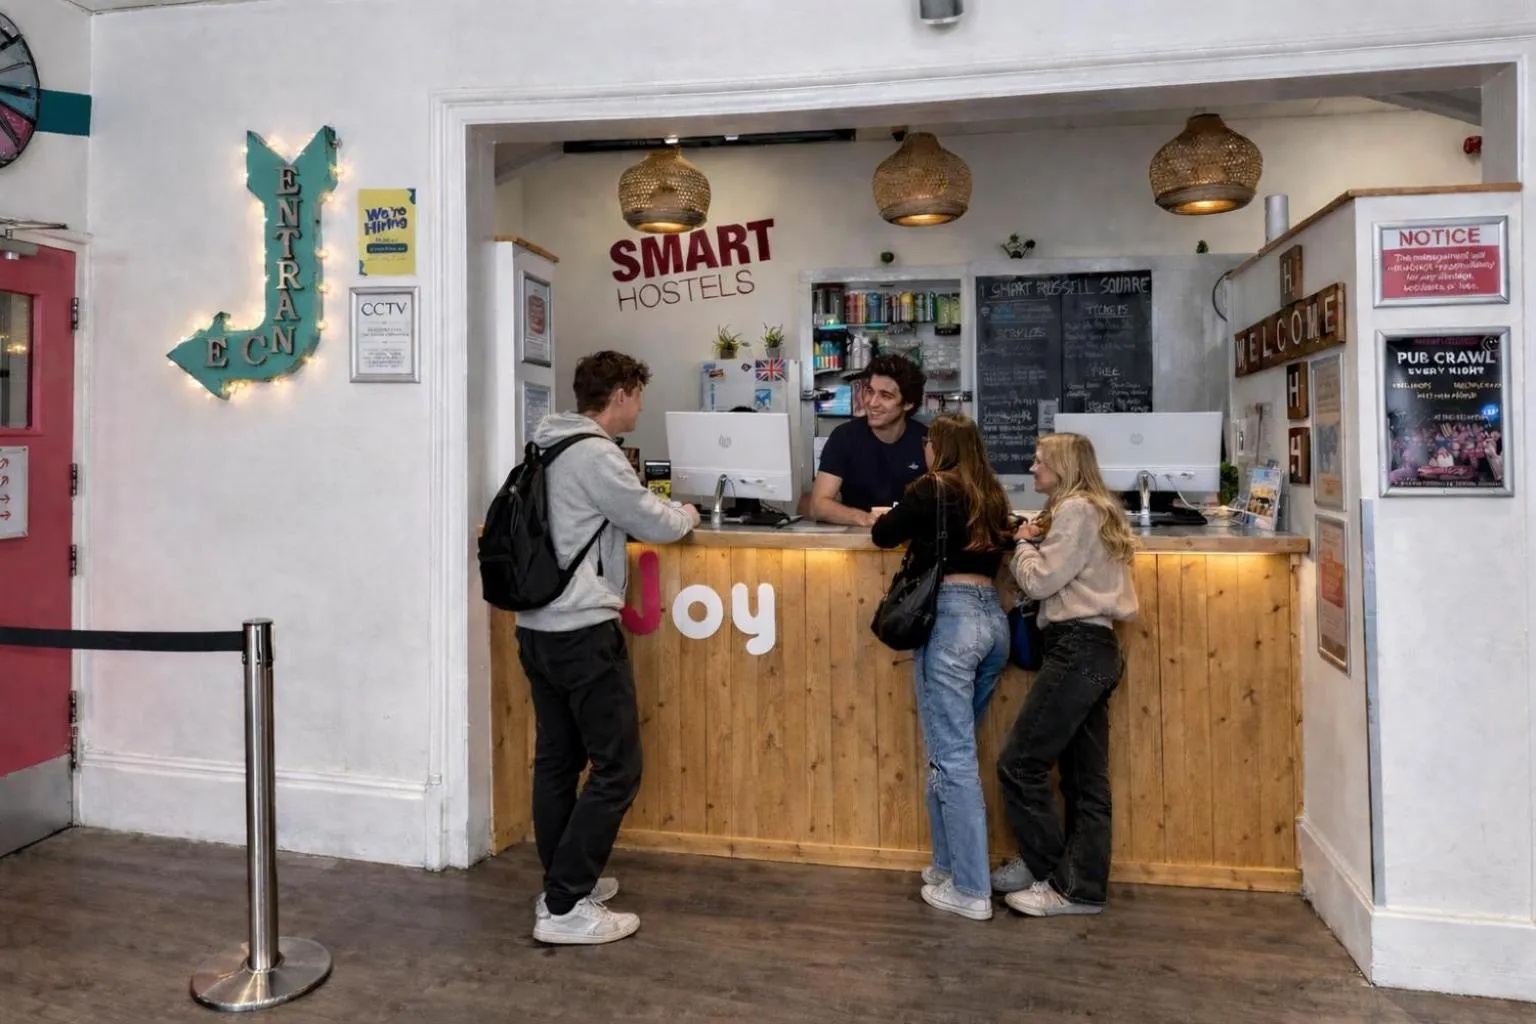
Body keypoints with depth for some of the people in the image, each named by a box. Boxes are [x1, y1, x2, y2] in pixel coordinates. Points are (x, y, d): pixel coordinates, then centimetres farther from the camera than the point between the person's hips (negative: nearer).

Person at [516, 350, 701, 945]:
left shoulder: (549, 450, 14)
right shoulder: (595, 455, -14)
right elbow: (655, 525, -8)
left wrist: (662, 513, 18)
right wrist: (686, 516, 13)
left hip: (536, 629, 10)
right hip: (583, 633, -10)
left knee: (557, 760, 16)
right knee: (617, 768, -2)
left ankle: (565, 882, 28)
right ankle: (564, 909, 2)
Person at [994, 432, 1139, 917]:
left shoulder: (1076, 509, -10)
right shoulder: (1096, 509, 21)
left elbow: (1040, 581, -15)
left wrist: (1024, 545, 2)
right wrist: (1039, 543, 3)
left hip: (1077, 649, -10)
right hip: (1094, 650, 10)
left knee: (1019, 764, -4)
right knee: (1086, 780, 10)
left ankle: (1049, 873, 8)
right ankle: (1085, 886, 15)